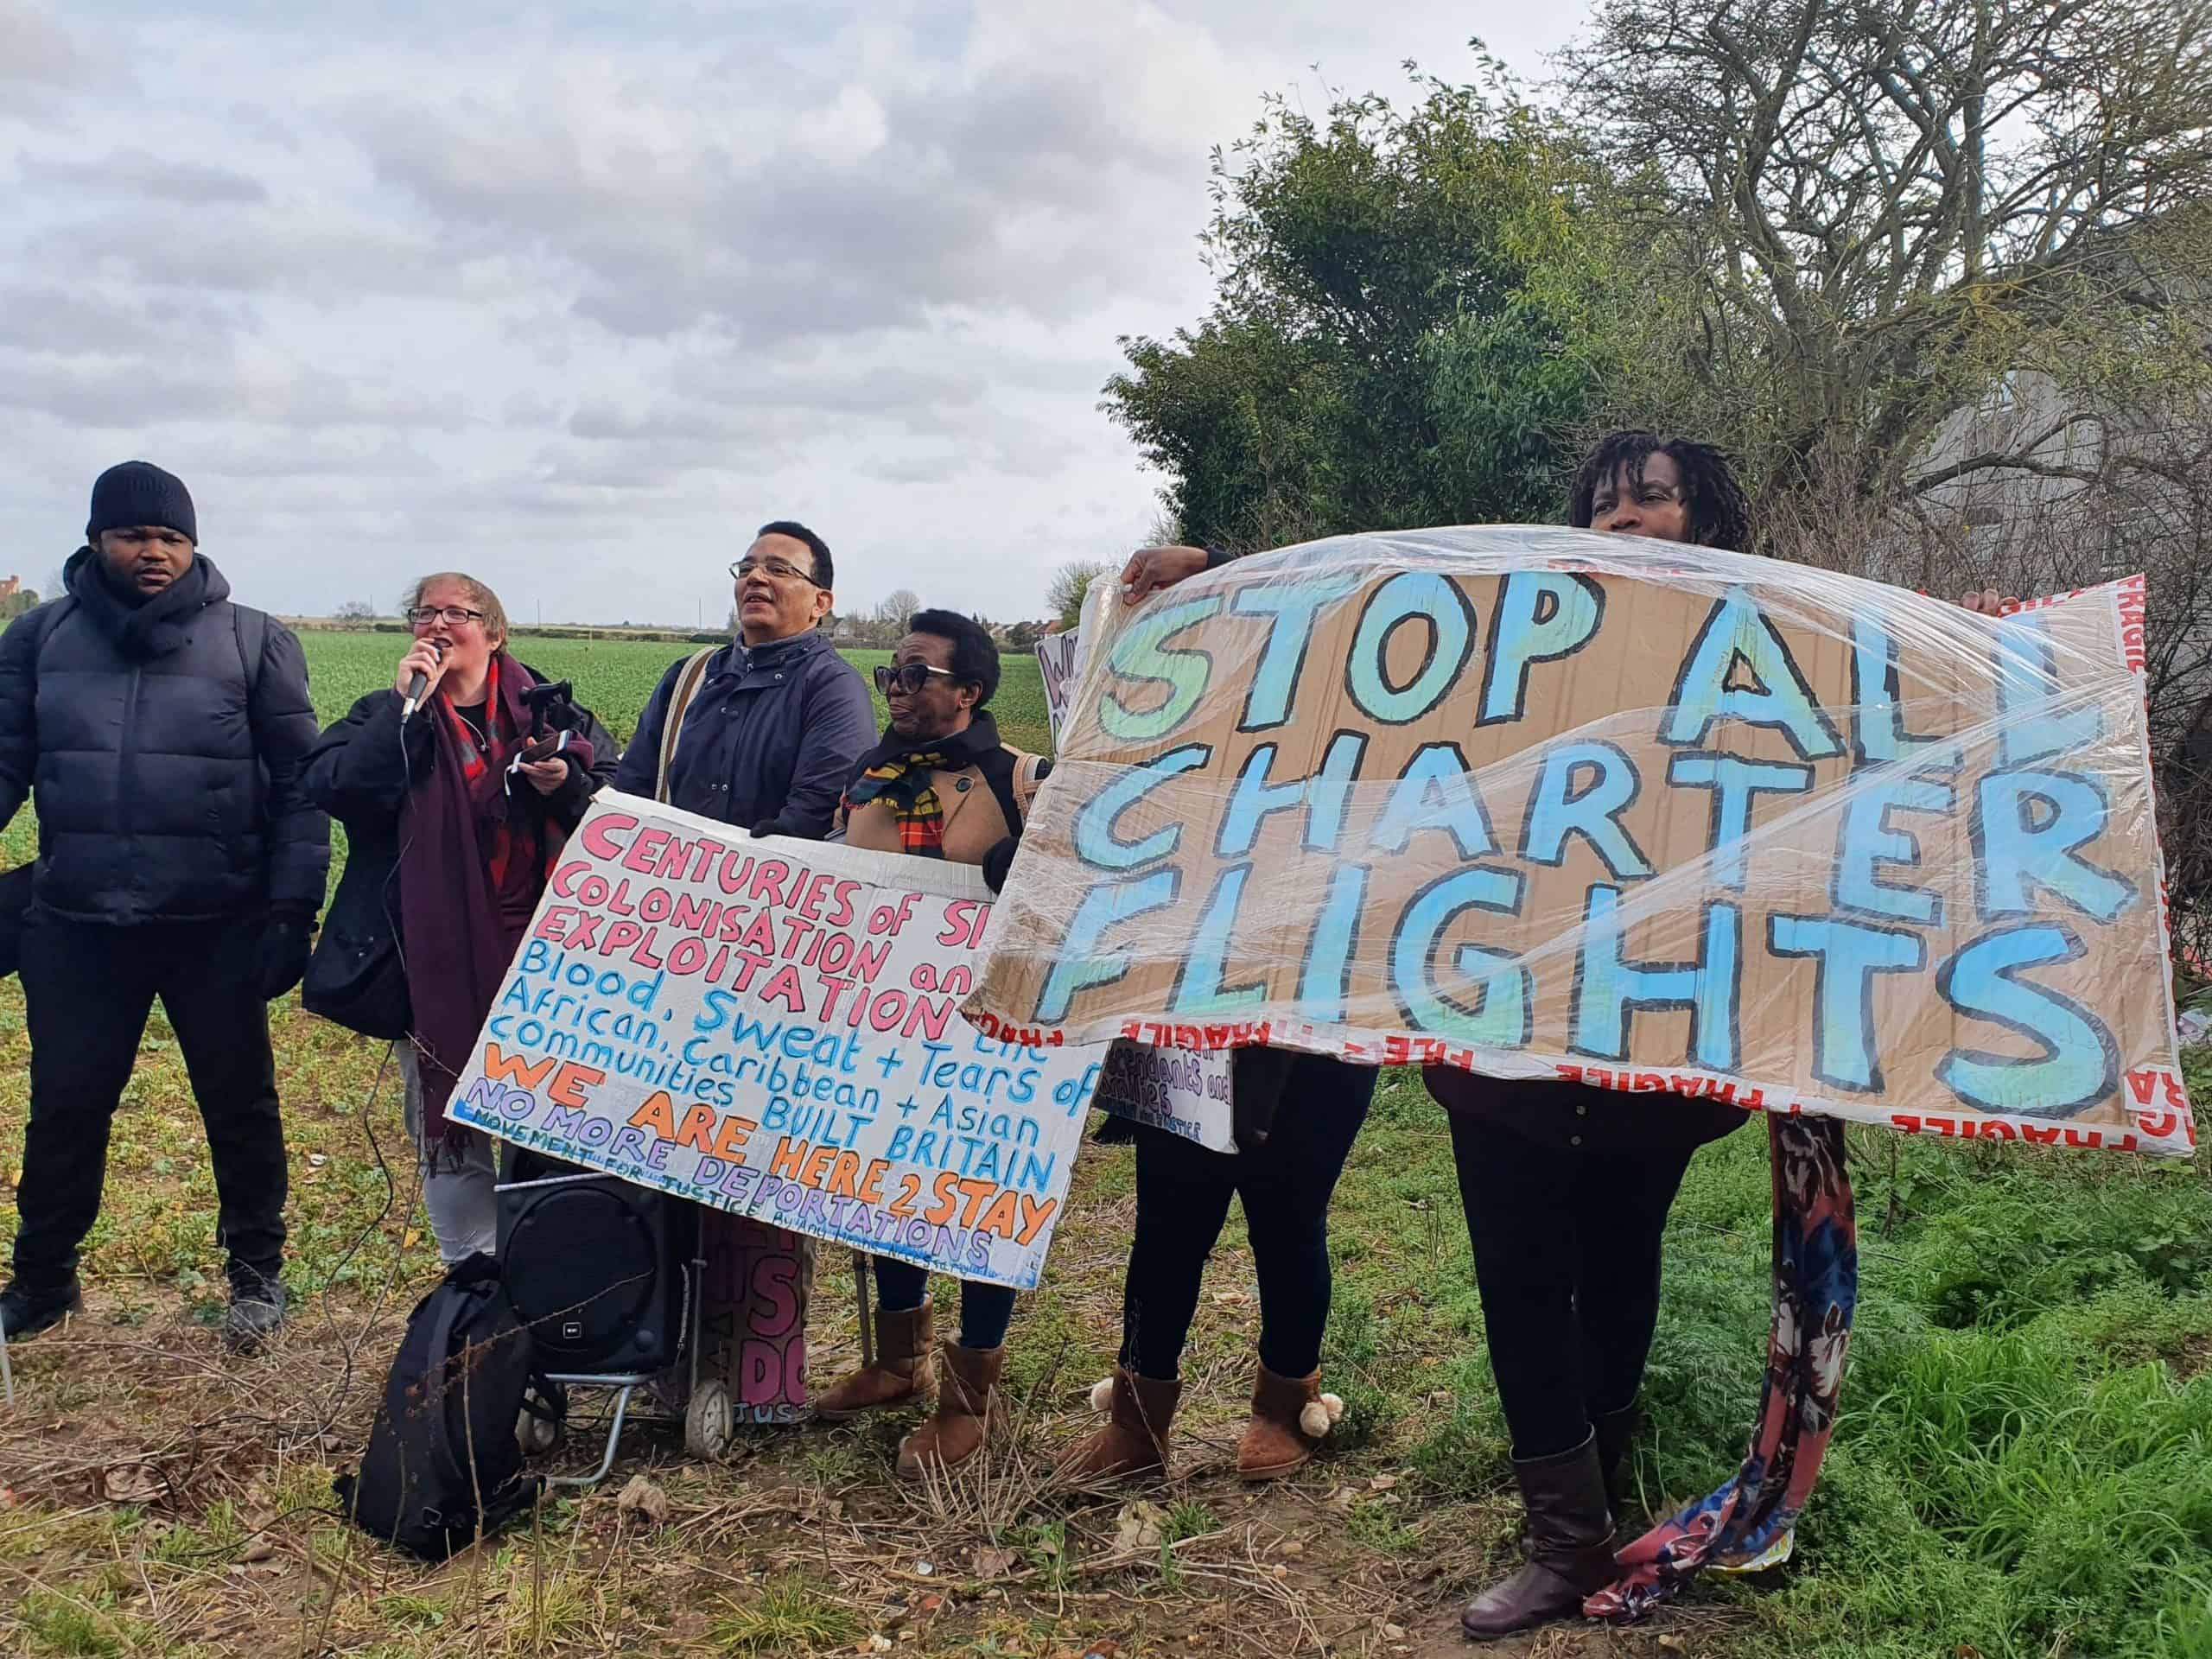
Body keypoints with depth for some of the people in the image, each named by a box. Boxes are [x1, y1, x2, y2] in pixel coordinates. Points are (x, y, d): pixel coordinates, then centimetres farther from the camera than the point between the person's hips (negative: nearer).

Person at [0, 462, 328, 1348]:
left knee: (239, 1102, 9)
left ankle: (256, 1271, 27)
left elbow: (298, 783, 0)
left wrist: (293, 903, -6)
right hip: (75, 924, 2)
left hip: (216, 925, -2)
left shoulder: (255, 642, 0)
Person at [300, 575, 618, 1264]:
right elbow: (332, 789, -13)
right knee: (446, 1129, 10)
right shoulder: (384, 716, 7)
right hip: (435, 966, 1)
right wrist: (408, 707, -14)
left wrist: (567, 785, -13)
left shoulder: (549, 711, 7)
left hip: (536, 956, 0)